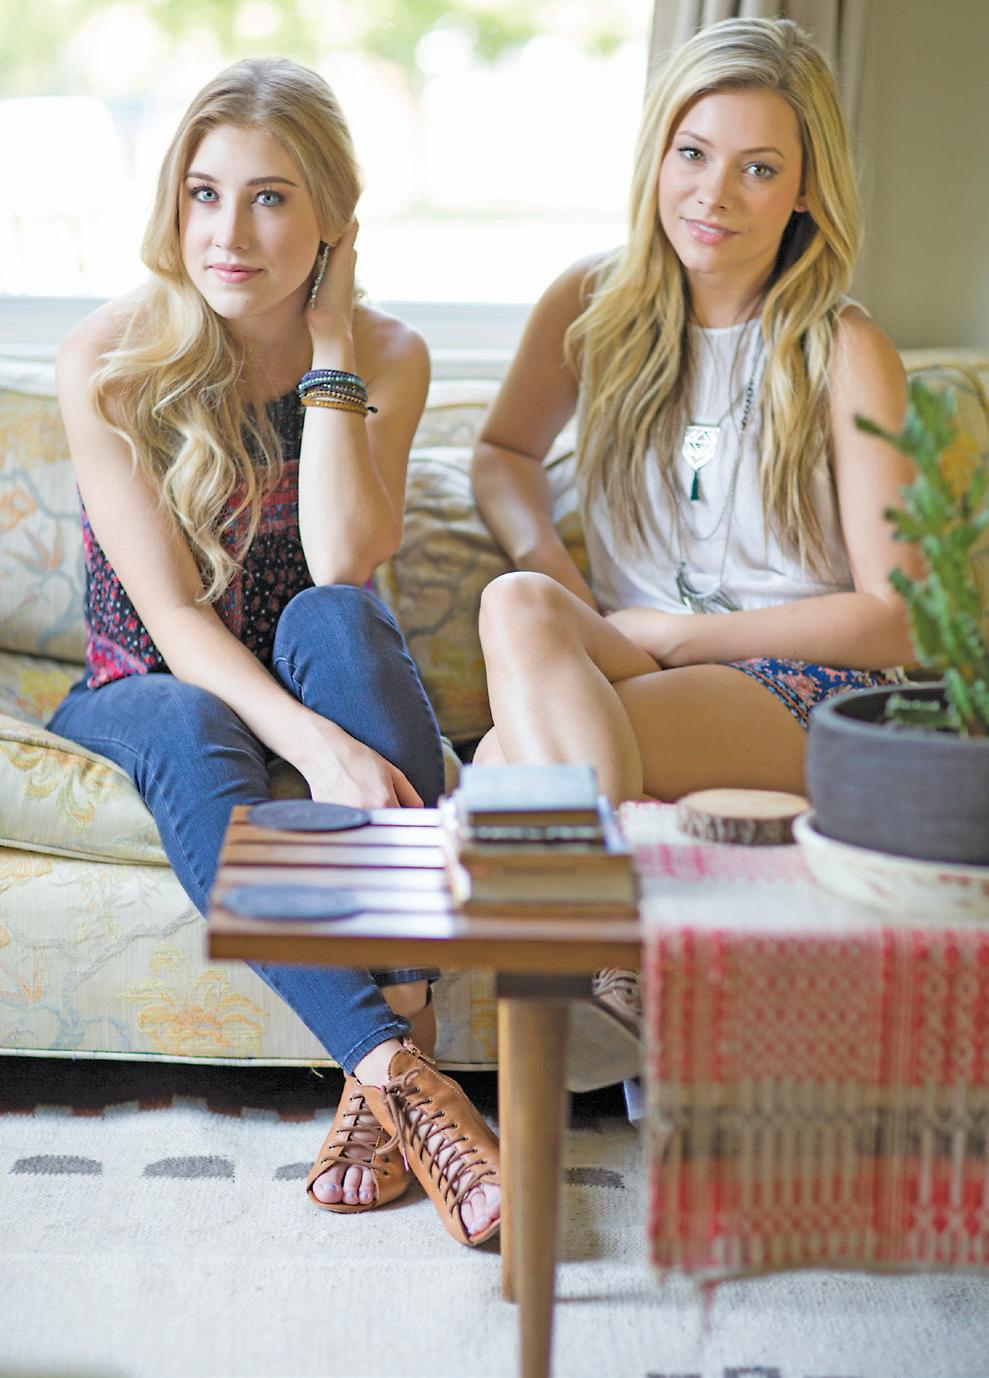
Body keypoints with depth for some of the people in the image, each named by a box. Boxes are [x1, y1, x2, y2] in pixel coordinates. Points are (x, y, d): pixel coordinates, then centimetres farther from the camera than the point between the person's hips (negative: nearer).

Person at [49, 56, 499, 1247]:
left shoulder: (385, 357, -5)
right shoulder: (108, 360, -13)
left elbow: (342, 568, -21)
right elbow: (169, 614, -20)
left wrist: (329, 351, -20)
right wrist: (314, 744, -35)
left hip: (302, 689, 2)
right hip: (146, 693, -1)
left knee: (331, 617, -33)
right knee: (191, 735, -37)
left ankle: (397, 1036, -40)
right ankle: (399, 1069, -45)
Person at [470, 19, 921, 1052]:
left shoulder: (846, 355, -6)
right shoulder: (595, 302, 7)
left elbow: (892, 622, -6)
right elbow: (504, 452, 23)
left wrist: (673, 634, -11)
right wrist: (546, 567, 0)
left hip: (802, 693, -4)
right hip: (628, 664, 5)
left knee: (505, 767, -31)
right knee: (518, 603, -32)